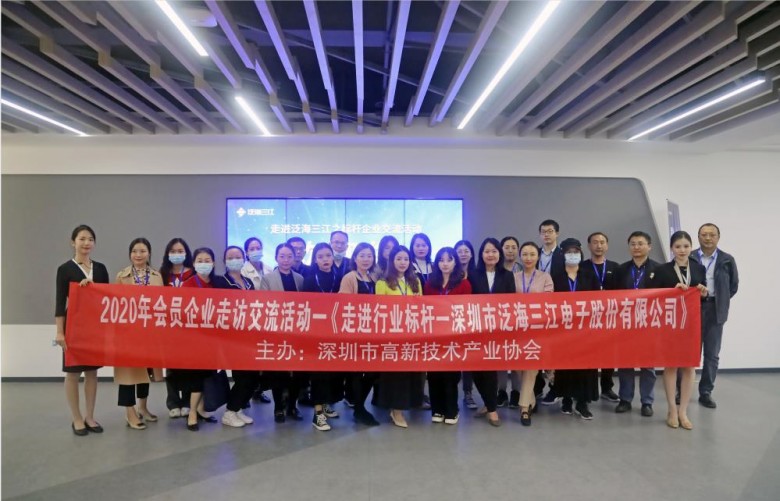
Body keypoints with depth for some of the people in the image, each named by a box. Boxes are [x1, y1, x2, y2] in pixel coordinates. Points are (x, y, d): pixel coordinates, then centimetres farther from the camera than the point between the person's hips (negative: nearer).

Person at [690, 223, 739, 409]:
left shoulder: (727, 260, 4)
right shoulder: (688, 258, -2)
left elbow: (734, 285, 12)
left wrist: (720, 301, 6)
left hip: (715, 311, 2)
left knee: (712, 354, 6)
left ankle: (705, 392, 16)